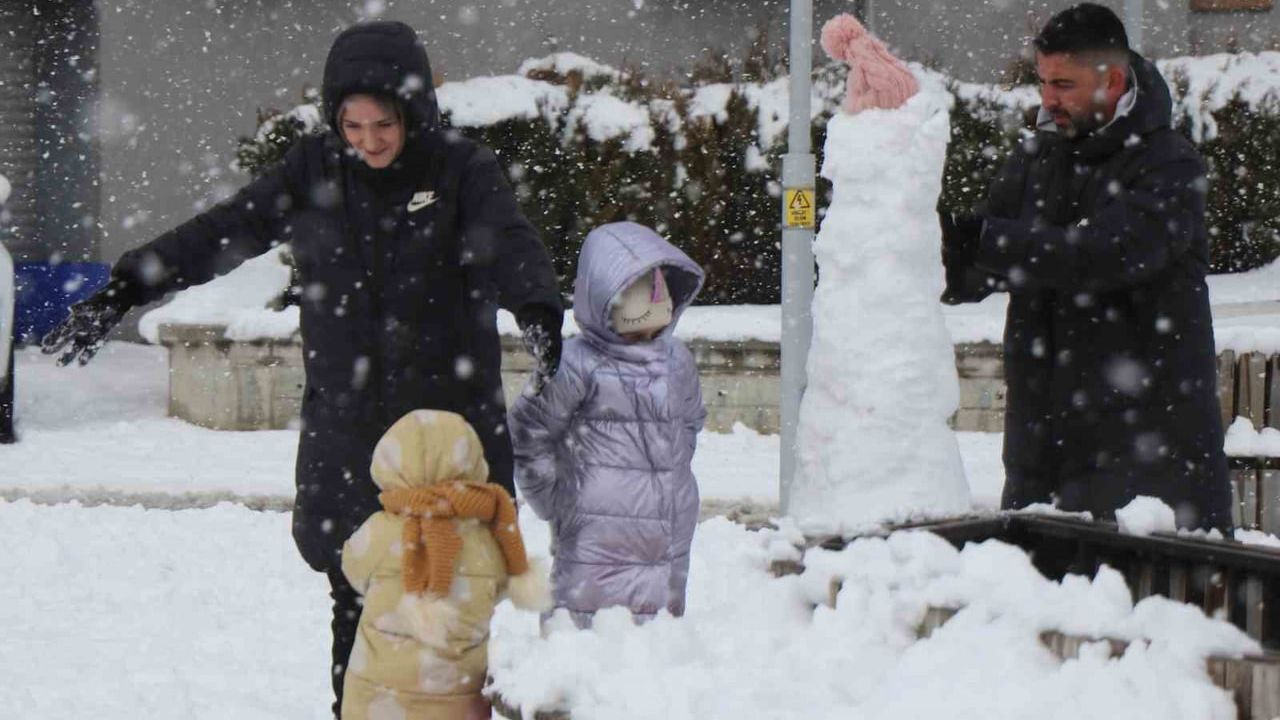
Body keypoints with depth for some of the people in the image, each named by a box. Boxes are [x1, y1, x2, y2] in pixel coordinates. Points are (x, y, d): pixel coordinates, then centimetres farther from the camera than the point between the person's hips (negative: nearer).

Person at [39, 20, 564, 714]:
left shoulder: (462, 169, -5)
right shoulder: (315, 169, 3)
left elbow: (510, 245, -22)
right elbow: (221, 233, 3)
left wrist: (538, 312, -43)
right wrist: (120, 291, -4)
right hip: (346, 431, 2)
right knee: (357, 606, 4)